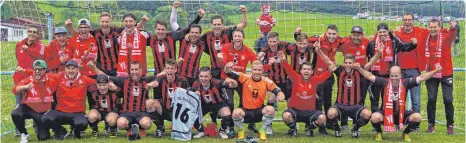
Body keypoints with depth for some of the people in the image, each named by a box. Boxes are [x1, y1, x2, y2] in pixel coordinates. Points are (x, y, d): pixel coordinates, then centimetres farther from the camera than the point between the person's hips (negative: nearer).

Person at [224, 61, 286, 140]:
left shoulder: (266, 81, -4)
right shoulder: (245, 78, -10)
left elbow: (278, 91, -7)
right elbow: (228, 73, -18)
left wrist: (280, 96, -32)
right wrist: (227, 67, -43)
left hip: (259, 111, 2)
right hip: (245, 111, -2)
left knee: (270, 110, -28)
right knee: (236, 112, -34)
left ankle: (262, 131, 0)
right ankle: (241, 131, 1)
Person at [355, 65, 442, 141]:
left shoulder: (405, 83, -6)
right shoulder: (384, 82, -10)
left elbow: (421, 78, -7)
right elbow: (369, 76, -11)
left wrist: (435, 71, -15)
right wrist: (359, 68, -25)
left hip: (401, 114, 2)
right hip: (385, 113, -2)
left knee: (417, 117, -21)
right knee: (375, 117, -35)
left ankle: (405, 134, 10)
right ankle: (379, 133, 3)